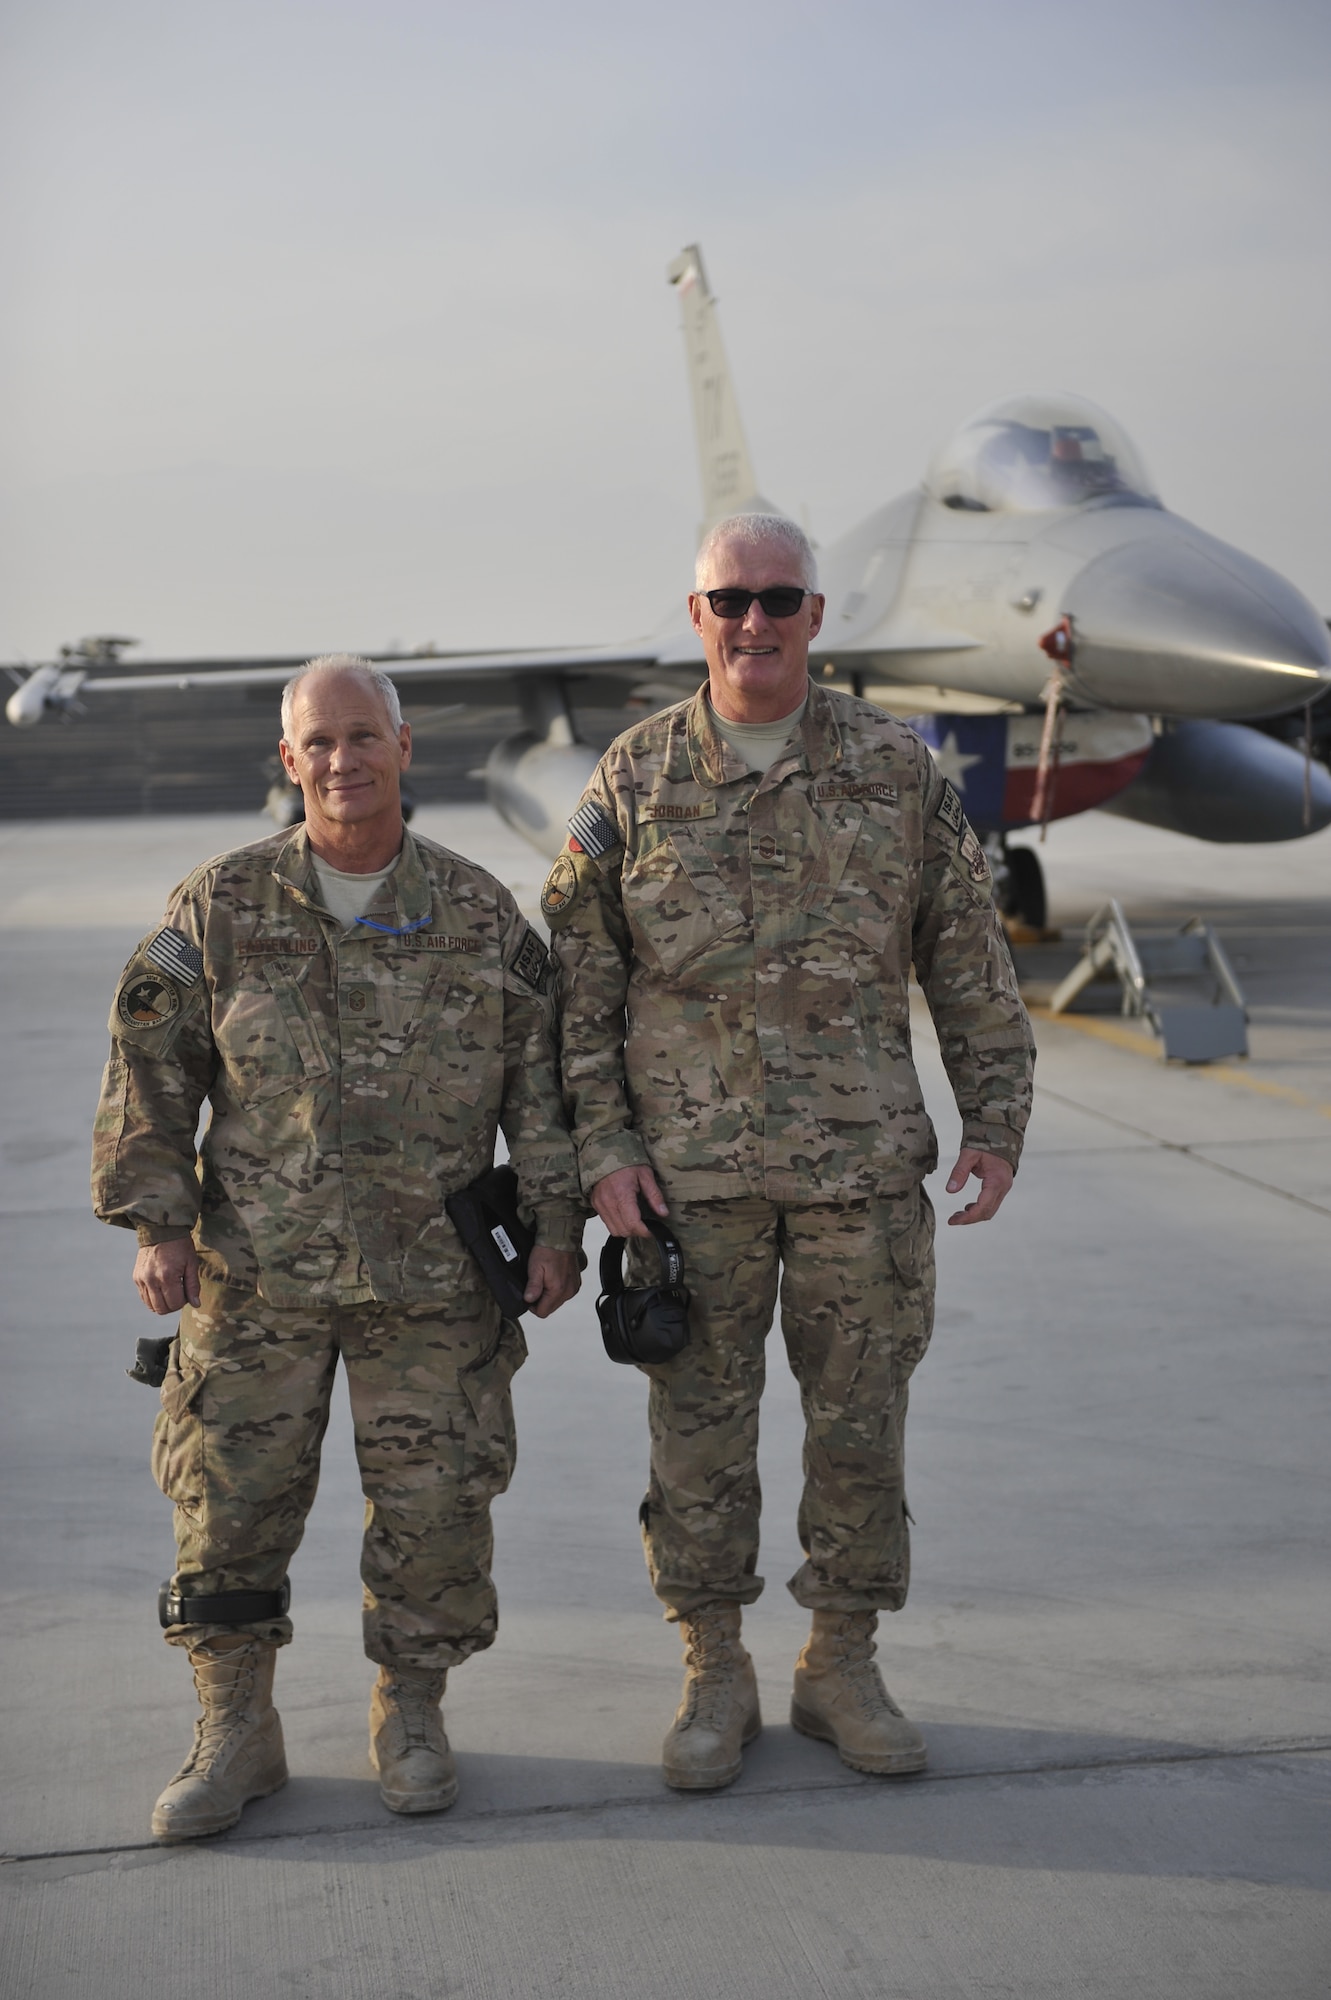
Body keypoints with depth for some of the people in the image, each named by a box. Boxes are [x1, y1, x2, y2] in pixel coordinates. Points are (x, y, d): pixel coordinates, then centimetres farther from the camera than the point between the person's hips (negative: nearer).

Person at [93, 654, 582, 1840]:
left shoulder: (481, 916, 2)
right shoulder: (220, 908, 1)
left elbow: (543, 1073, 7)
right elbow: (150, 1071, 4)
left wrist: (555, 1221, 1)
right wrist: (156, 1222, -3)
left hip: (432, 1274, 0)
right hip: (255, 1269, 0)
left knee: (435, 1498, 3)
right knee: (231, 1497, 2)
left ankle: (411, 1714, 24)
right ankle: (235, 1734, 18)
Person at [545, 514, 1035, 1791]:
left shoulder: (893, 767, 2)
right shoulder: (637, 777, 1)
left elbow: (967, 956, 6)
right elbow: (577, 977, 2)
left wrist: (996, 1121, 2)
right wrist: (600, 1145, -6)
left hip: (862, 1160, 1)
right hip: (691, 1167, -1)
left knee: (861, 1422, 7)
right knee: (699, 1428, 6)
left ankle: (843, 1670, 24)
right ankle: (715, 1680, 21)